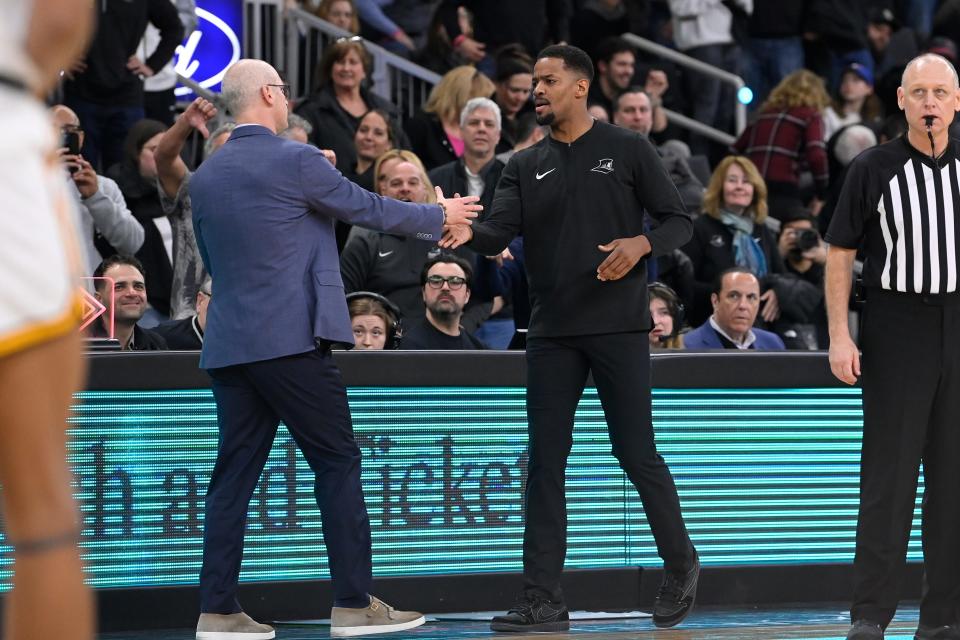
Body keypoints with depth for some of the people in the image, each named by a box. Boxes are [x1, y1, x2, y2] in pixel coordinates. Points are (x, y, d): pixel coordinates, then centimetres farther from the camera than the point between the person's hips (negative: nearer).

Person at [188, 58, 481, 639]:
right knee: (338, 463, 1)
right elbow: (369, 209, 2)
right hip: (291, 340, -6)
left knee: (235, 471, 6)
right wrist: (440, 215, 18)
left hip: (229, 344, 6)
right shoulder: (294, 161, -8)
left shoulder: (206, 176, 12)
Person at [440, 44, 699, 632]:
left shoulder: (627, 150, 2)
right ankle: (543, 600, 2)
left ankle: (681, 566, 21)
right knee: (545, 462, 0)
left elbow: (678, 221, 3)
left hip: (617, 326, -4)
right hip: (552, 331, 4)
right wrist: (468, 234, -26)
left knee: (636, 452, -1)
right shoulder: (527, 166, 11)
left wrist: (641, 243, -17)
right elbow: (501, 231, -4)